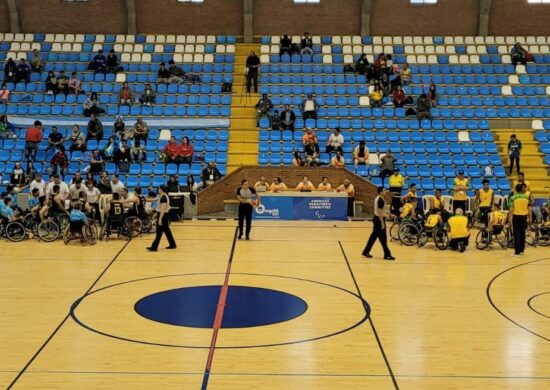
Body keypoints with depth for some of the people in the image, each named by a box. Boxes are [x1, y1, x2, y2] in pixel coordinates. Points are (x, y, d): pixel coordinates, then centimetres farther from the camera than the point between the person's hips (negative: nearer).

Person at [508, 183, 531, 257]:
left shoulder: (513, 197, -8)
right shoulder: (526, 197, 2)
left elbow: (511, 210, -13)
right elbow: (529, 209, 4)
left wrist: (509, 219, -9)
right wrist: (529, 218, 14)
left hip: (516, 216, -3)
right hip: (524, 216, 3)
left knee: (516, 234, -1)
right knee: (522, 233, 15)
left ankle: (517, 252, -4)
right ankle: (522, 250, 22)